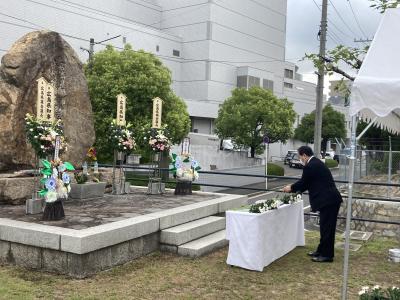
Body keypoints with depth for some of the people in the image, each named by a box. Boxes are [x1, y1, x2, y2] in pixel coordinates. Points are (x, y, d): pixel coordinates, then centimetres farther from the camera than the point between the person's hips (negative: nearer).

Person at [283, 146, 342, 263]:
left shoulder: (310, 166, -15)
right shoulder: (317, 163, 16)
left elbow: (303, 182, -6)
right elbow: (308, 183, 23)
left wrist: (291, 188, 11)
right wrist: (295, 189, 24)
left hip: (328, 201, -10)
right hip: (332, 199, 10)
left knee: (326, 228, -1)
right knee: (326, 227, 18)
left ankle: (327, 255, 8)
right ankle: (322, 250, 29)